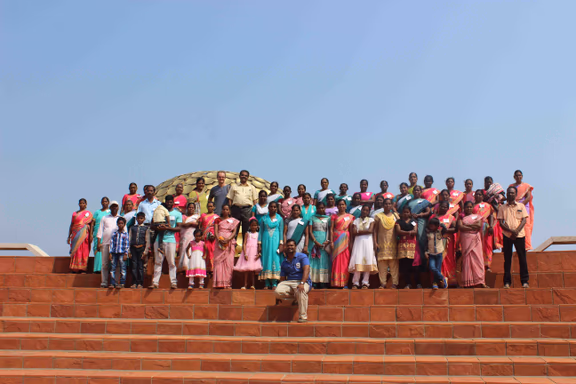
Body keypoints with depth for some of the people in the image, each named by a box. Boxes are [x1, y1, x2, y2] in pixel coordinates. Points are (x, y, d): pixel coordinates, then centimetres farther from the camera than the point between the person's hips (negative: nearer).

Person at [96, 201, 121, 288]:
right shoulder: (104, 218, 15)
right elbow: (100, 231, 11)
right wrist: (98, 243, 1)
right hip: (106, 243, 0)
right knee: (105, 264, -1)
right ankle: (104, 282, 0)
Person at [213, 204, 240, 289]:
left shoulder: (234, 221, 12)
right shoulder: (218, 220, 14)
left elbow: (234, 232, 2)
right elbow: (215, 231, 4)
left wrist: (228, 239, -15)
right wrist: (219, 239, -16)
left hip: (230, 242, -1)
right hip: (220, 243, 1)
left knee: (229, 262, -8)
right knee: (219, 261, -8)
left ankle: (228, 284, -10)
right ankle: (219, 283, -9)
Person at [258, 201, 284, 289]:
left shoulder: (279, 219, 7)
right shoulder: (264, 218, 9)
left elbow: (281, 232, 5)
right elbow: (261, 231, 10)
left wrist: (281, 244, -4)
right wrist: (259, 244, 4)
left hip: (275, 241, -1)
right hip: (266, 241, 1)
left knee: (275, 259, -6)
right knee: (265, 260, -2)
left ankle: (274, 283, -6)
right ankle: (266, 284, 0)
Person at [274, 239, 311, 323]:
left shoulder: (302, 257, 1)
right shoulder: (284, 263, 18)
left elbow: (306, 270, -14)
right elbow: (282, 278, 18)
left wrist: (302, 283, -29)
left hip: (303, 282, -4)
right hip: (289, 282, 4)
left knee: (300, 291, -41)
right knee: (277, 291, -27)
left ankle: (303, 316, -29)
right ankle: (295, 298, -1)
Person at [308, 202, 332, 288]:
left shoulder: (328, 218, 12)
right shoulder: (313, 218, 10)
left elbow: (330, 231, 8)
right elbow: (310, 231, 3)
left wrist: (328, 241, -9)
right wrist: (315, 242, -10)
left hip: (325, 243, 0)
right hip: (314, 243, 0)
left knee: (324, 261, -4)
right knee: (314, 261, -6)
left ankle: (324, 284, -4)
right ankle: (314, 283, -8)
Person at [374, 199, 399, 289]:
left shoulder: (395, 215, 13)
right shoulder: (378, 216, 8)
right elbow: (375, 230, 5)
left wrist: (398, 241, 2)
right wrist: (375, 242, -4)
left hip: (393, 243, 1)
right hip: (382, 243, -1)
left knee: (394, 264, -4)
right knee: (382, 264, -4)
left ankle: (395, 283, -3)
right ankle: (382, 283, -1)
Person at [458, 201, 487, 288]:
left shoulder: (477, 216, 16)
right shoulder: (461, 217, 13)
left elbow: (479, 225, -2)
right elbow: (460, 227, -4)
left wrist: (466, 225, -3)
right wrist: (472, 227, -6)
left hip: (475, 240, 1)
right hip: (465, 240, -1)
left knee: (477, 258, -6)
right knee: (467, 259, -5)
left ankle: (480, 281, -8)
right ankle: (468, 282, -6)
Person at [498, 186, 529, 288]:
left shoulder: (521, 206, 9)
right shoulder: (503, 208, 8)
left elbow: (524, 220, 2)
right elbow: (500, 222, 1)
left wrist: (517, 231, -14)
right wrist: (511, 231, -14)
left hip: (520, 235, 0)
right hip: (507, 235, 0)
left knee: (522, 258, 0)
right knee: (507, 259, 1)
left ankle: (524, 281, 4)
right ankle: (507, 282, 4)